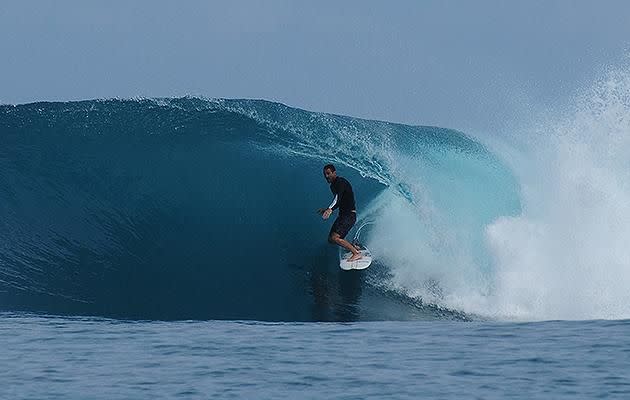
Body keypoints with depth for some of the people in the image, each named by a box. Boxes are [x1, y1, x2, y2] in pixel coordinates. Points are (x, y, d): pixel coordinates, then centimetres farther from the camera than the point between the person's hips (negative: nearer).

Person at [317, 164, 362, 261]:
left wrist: (330, 209, -50)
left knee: (335, 238, -22)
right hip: (342, 215, 10)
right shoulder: (333, 186, 14)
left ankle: (357, 254, -18)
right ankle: (355, 248, 22)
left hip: (349, 215, -10)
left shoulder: (341, 182, -16)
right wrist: (327, 210, 24)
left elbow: (338, 198, -34)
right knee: (331, 239, 9)